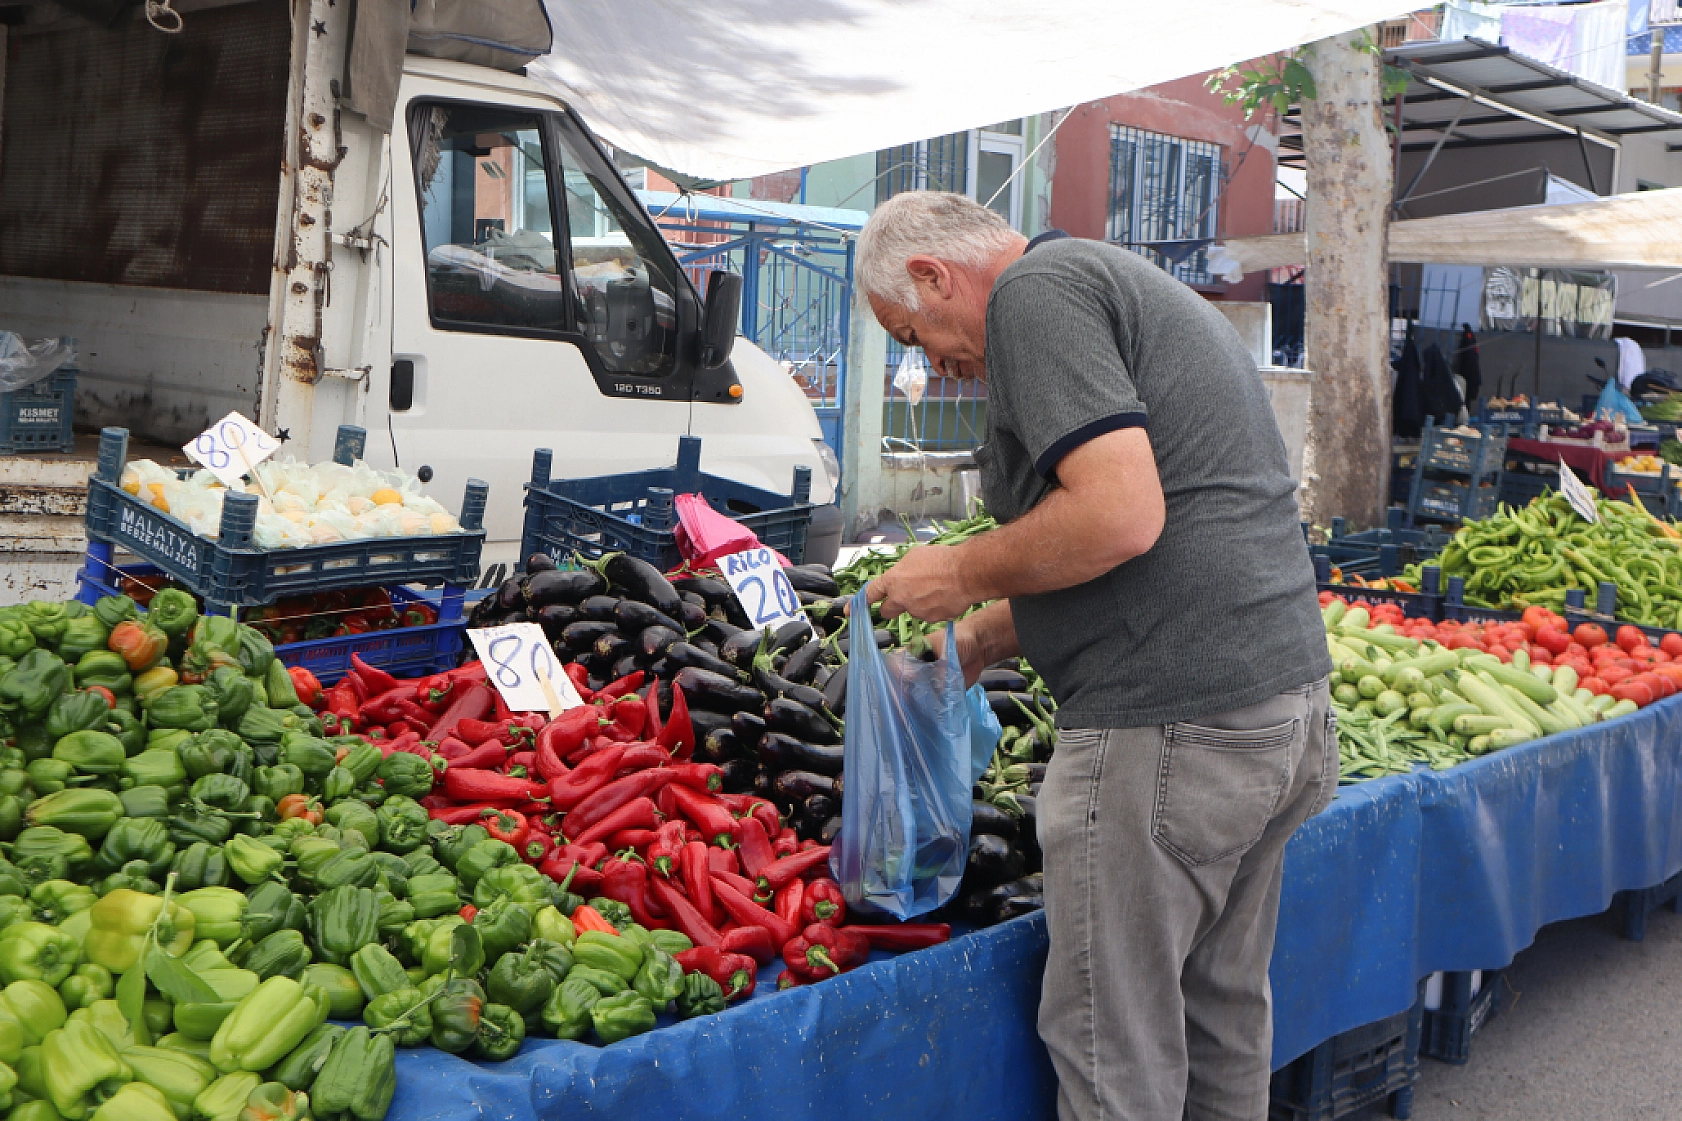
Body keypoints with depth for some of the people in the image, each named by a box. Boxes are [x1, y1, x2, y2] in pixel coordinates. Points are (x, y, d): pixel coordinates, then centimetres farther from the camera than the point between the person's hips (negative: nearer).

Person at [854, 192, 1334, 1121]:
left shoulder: (1034, 288, -9)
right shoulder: (1135, 285, 22)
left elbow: (1121, 517, -23)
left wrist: (964, 574, -8)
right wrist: (984, 637, 24)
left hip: (1169, 725, -10)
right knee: (1220, 1015, 21)